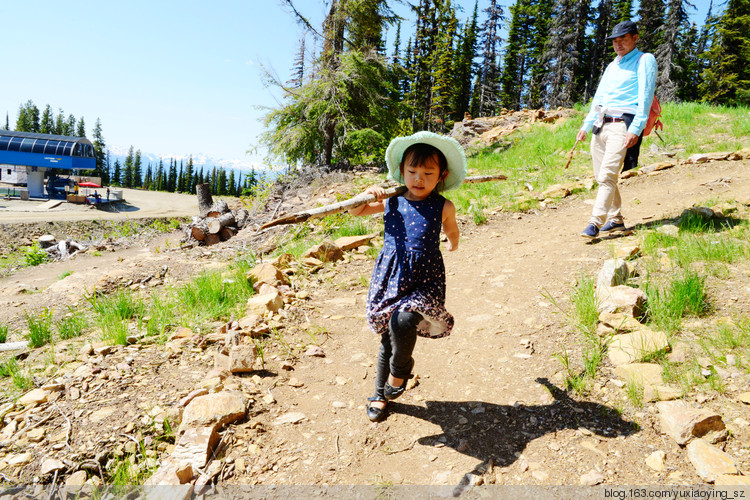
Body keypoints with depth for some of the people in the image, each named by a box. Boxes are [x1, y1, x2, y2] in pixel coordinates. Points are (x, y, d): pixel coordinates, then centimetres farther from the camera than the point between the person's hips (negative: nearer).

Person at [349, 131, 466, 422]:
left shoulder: (443, 207, -3)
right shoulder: (391, 201, 2)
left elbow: (451, 233, 19)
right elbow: (356, 211, 15)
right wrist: (368, 194, -2)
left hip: (425, 279, -2)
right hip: (390, 276, 3)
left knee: (403, 322, -29)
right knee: (387, 336, 12)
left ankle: (400, 368, 3)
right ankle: (380, 393, 33)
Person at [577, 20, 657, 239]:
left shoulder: (644, 60, 5)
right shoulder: (612, 65, 26)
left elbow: (645, 97, -6)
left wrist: (635, 130, -17)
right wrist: (586, 125, 14)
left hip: (622, 124, -7)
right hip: (600, 125, 7)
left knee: (608, 175, -18)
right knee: (601, 177, 6)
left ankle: (595, 223, -22)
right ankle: (616, 219, 17)